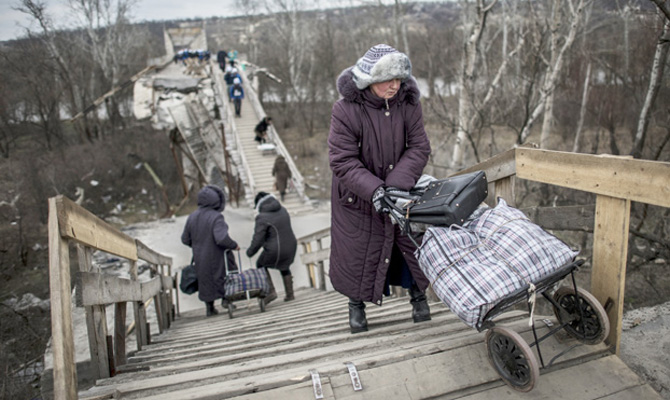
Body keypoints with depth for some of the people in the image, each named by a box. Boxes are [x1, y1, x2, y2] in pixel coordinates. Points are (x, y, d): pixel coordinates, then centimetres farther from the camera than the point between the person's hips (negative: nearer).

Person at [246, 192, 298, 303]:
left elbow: (258, 240, -16)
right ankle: (290, 294, 35)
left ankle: (271, 292, 17)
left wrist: (250, 252, 1)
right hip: (290, 247, 6)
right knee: (284, 268, 31)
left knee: (260, 265, 22)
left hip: (275, 251, -6)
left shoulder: (262, 218, -17)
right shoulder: (282, 210, 5)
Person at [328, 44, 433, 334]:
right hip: (358, 197, -2)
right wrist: (374, 190, -35)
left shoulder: (408, 103, -11)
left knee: (411, 242, 8)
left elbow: (419, 147, -14)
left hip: (402, 190, 3)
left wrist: (397, 184, -27)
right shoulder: (346, 109, -22)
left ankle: (418, 294, 36)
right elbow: (342, 160, -24)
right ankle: (356, 304, 34)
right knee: (357, 250, 8)